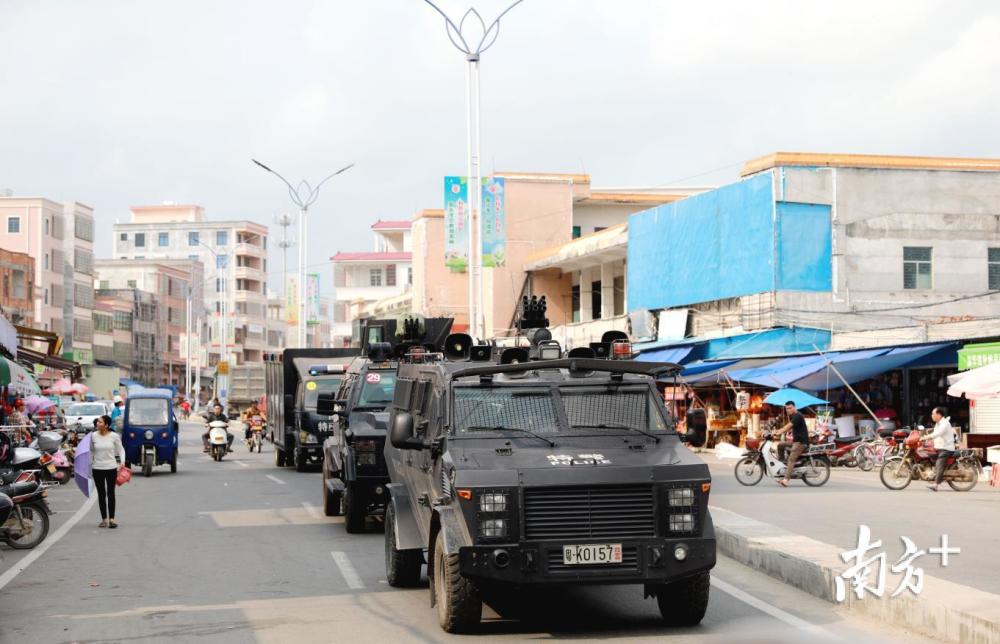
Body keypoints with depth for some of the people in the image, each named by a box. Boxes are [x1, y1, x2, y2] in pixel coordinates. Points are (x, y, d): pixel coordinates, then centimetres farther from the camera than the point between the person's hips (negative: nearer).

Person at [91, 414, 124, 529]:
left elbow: (120, 450, 4)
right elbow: (91, 451, 8)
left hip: (111, 468, -2)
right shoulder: (93, 436, -2)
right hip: (97, 468, 2)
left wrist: (122, 461, -8)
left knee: (111, 493, 1)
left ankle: (111, 518, 6)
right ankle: (104, 519, 13)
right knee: (101, 494, 7)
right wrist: (89, 464, 5)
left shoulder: (114, 436, -6)